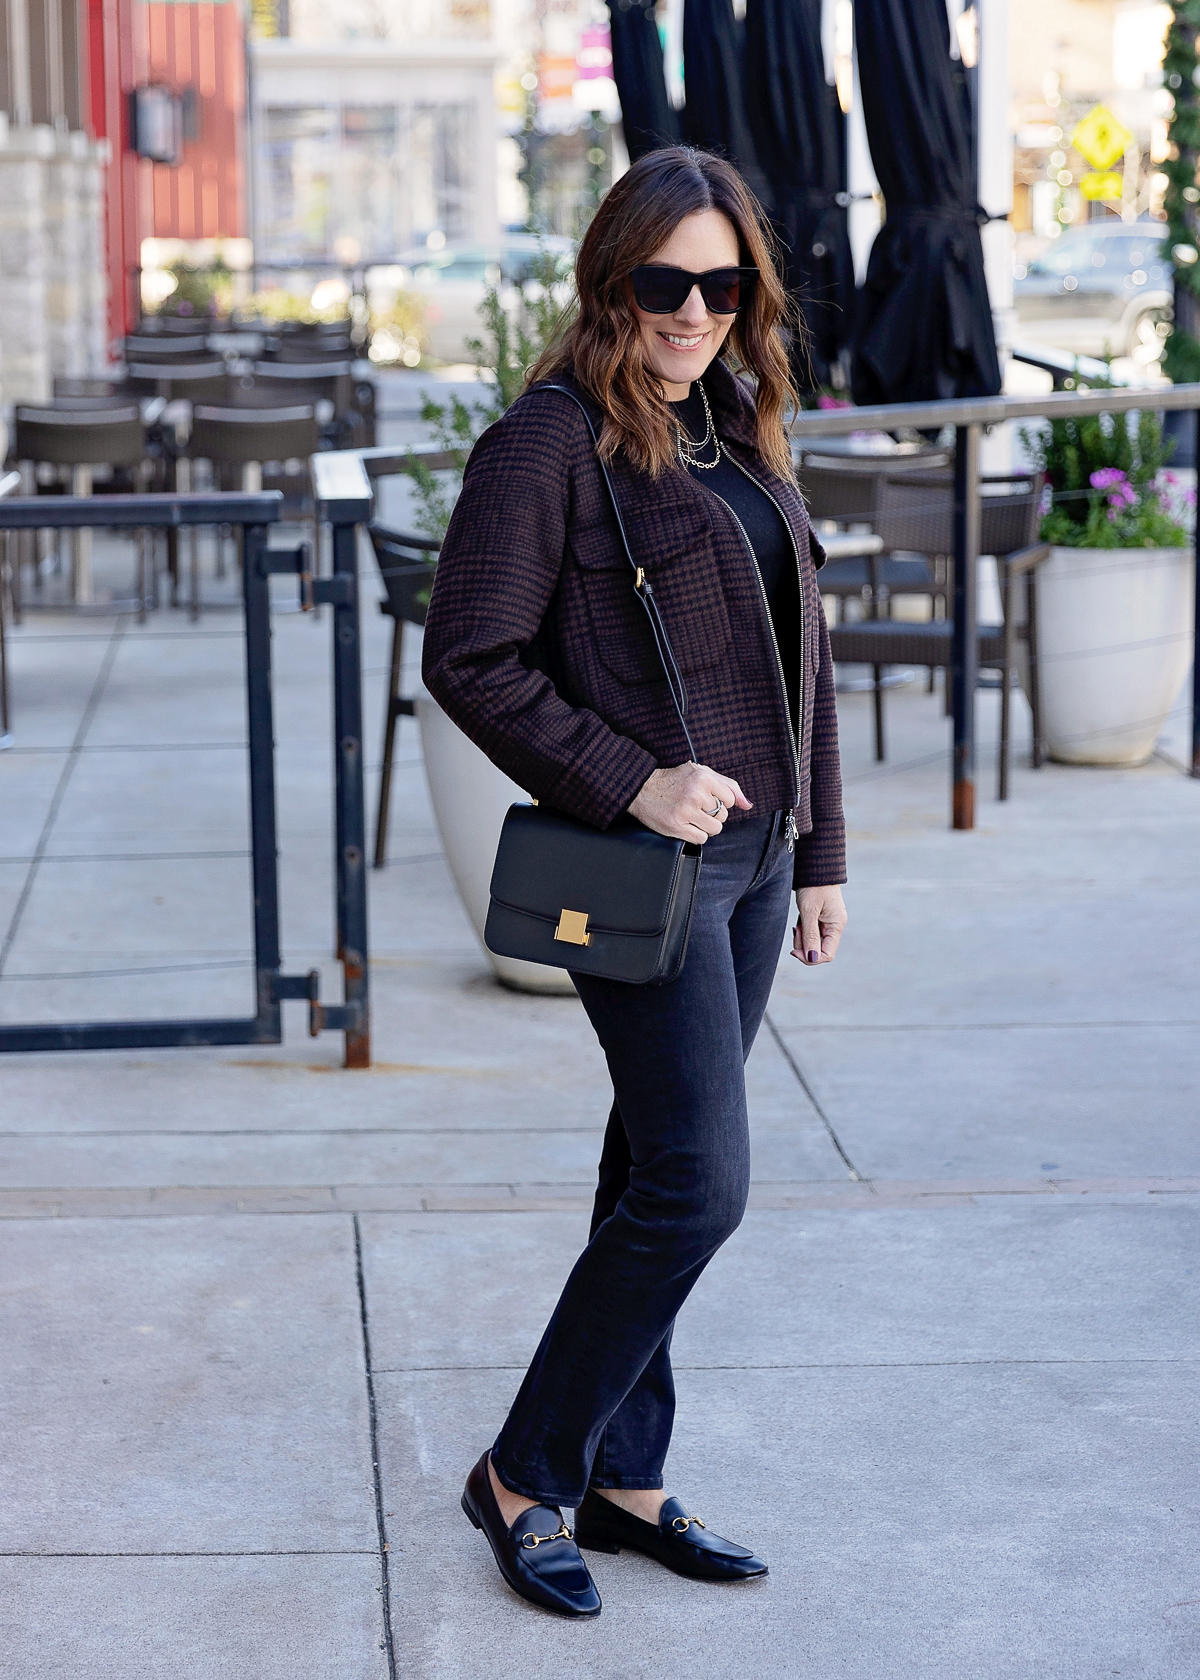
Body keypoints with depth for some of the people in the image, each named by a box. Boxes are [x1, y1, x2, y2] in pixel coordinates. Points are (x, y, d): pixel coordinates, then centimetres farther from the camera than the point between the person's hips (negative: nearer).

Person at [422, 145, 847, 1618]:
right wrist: (629, 781, -19)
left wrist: (817, 853, 16)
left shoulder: (739, 428, 13)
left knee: (662, 1173, 13)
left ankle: (621, 1476, 24)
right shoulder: (549, 441, -11)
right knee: (696, 1183, -9)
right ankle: (523, 1477, 6)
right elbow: (468, 659, -13)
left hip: (750, 859, 8)